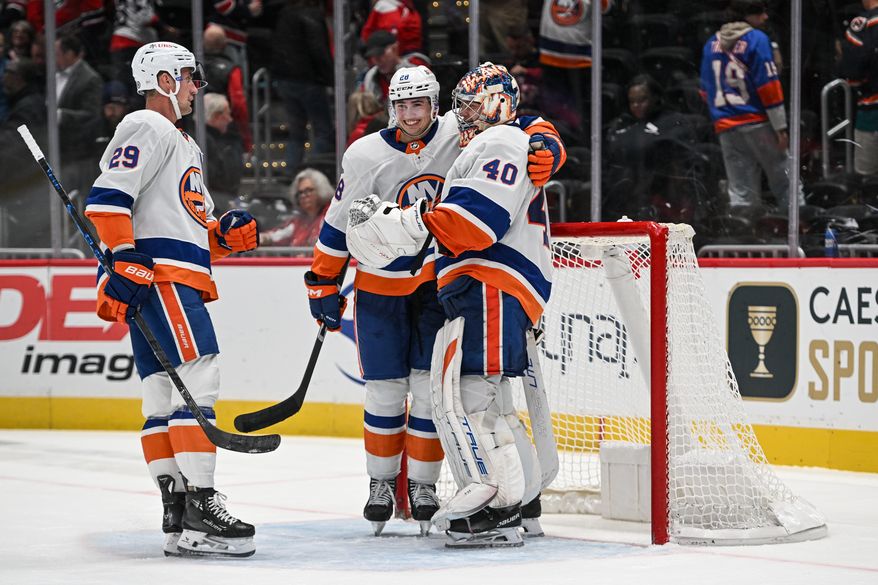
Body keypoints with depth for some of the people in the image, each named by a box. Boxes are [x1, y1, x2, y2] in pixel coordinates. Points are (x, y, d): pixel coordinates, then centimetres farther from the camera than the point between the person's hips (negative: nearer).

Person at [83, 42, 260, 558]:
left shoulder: (184, 145, 29)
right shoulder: (147, 129, -5)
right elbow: (107, 199, -17)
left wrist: (227, 234, 11)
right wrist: (124, 262, -24)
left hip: (180, 281, 11)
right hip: (156, 278, -11)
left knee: (166, 395, 7)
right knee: (198, 380, -17)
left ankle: (178, 517, 6)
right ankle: (200, 510, -21)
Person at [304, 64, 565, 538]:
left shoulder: (458, 134, -12)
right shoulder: (365, 156, -12)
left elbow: (529, 128, -11)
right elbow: (338, 224, -2)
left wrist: (544, 148, -34)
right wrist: (323, 284, 0)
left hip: (440, 279, 0)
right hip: (381, 282, 0)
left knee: (430, 384, 0)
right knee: (385, 387, 4)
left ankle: (422, 484, 12)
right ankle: (381, 481, 20)